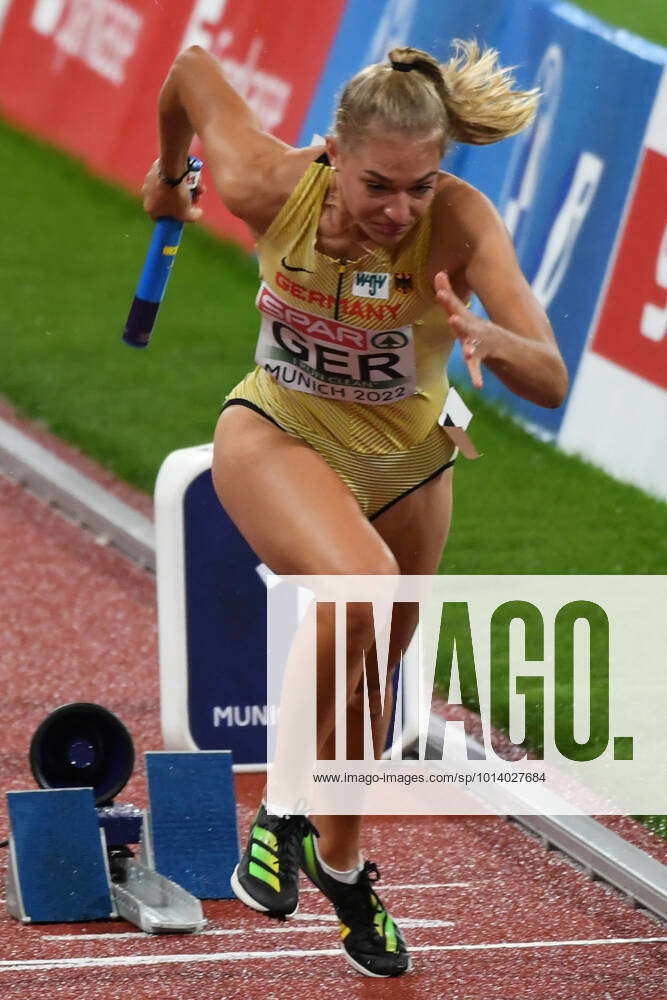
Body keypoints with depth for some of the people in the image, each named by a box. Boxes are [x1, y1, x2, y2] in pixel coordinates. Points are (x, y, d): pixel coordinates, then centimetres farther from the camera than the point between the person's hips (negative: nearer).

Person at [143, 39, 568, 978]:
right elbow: (194, 68, -8)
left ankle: (338, 862, 49)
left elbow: (550, 382, -36)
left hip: (406, 465, 2)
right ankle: (285, 810, -13)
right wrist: (169, 171, 11)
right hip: (278, 435, -2)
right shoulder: (272, 187, -28)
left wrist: (484, 336, -57)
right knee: (357, 584, -34)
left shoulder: (459, 221, -31)